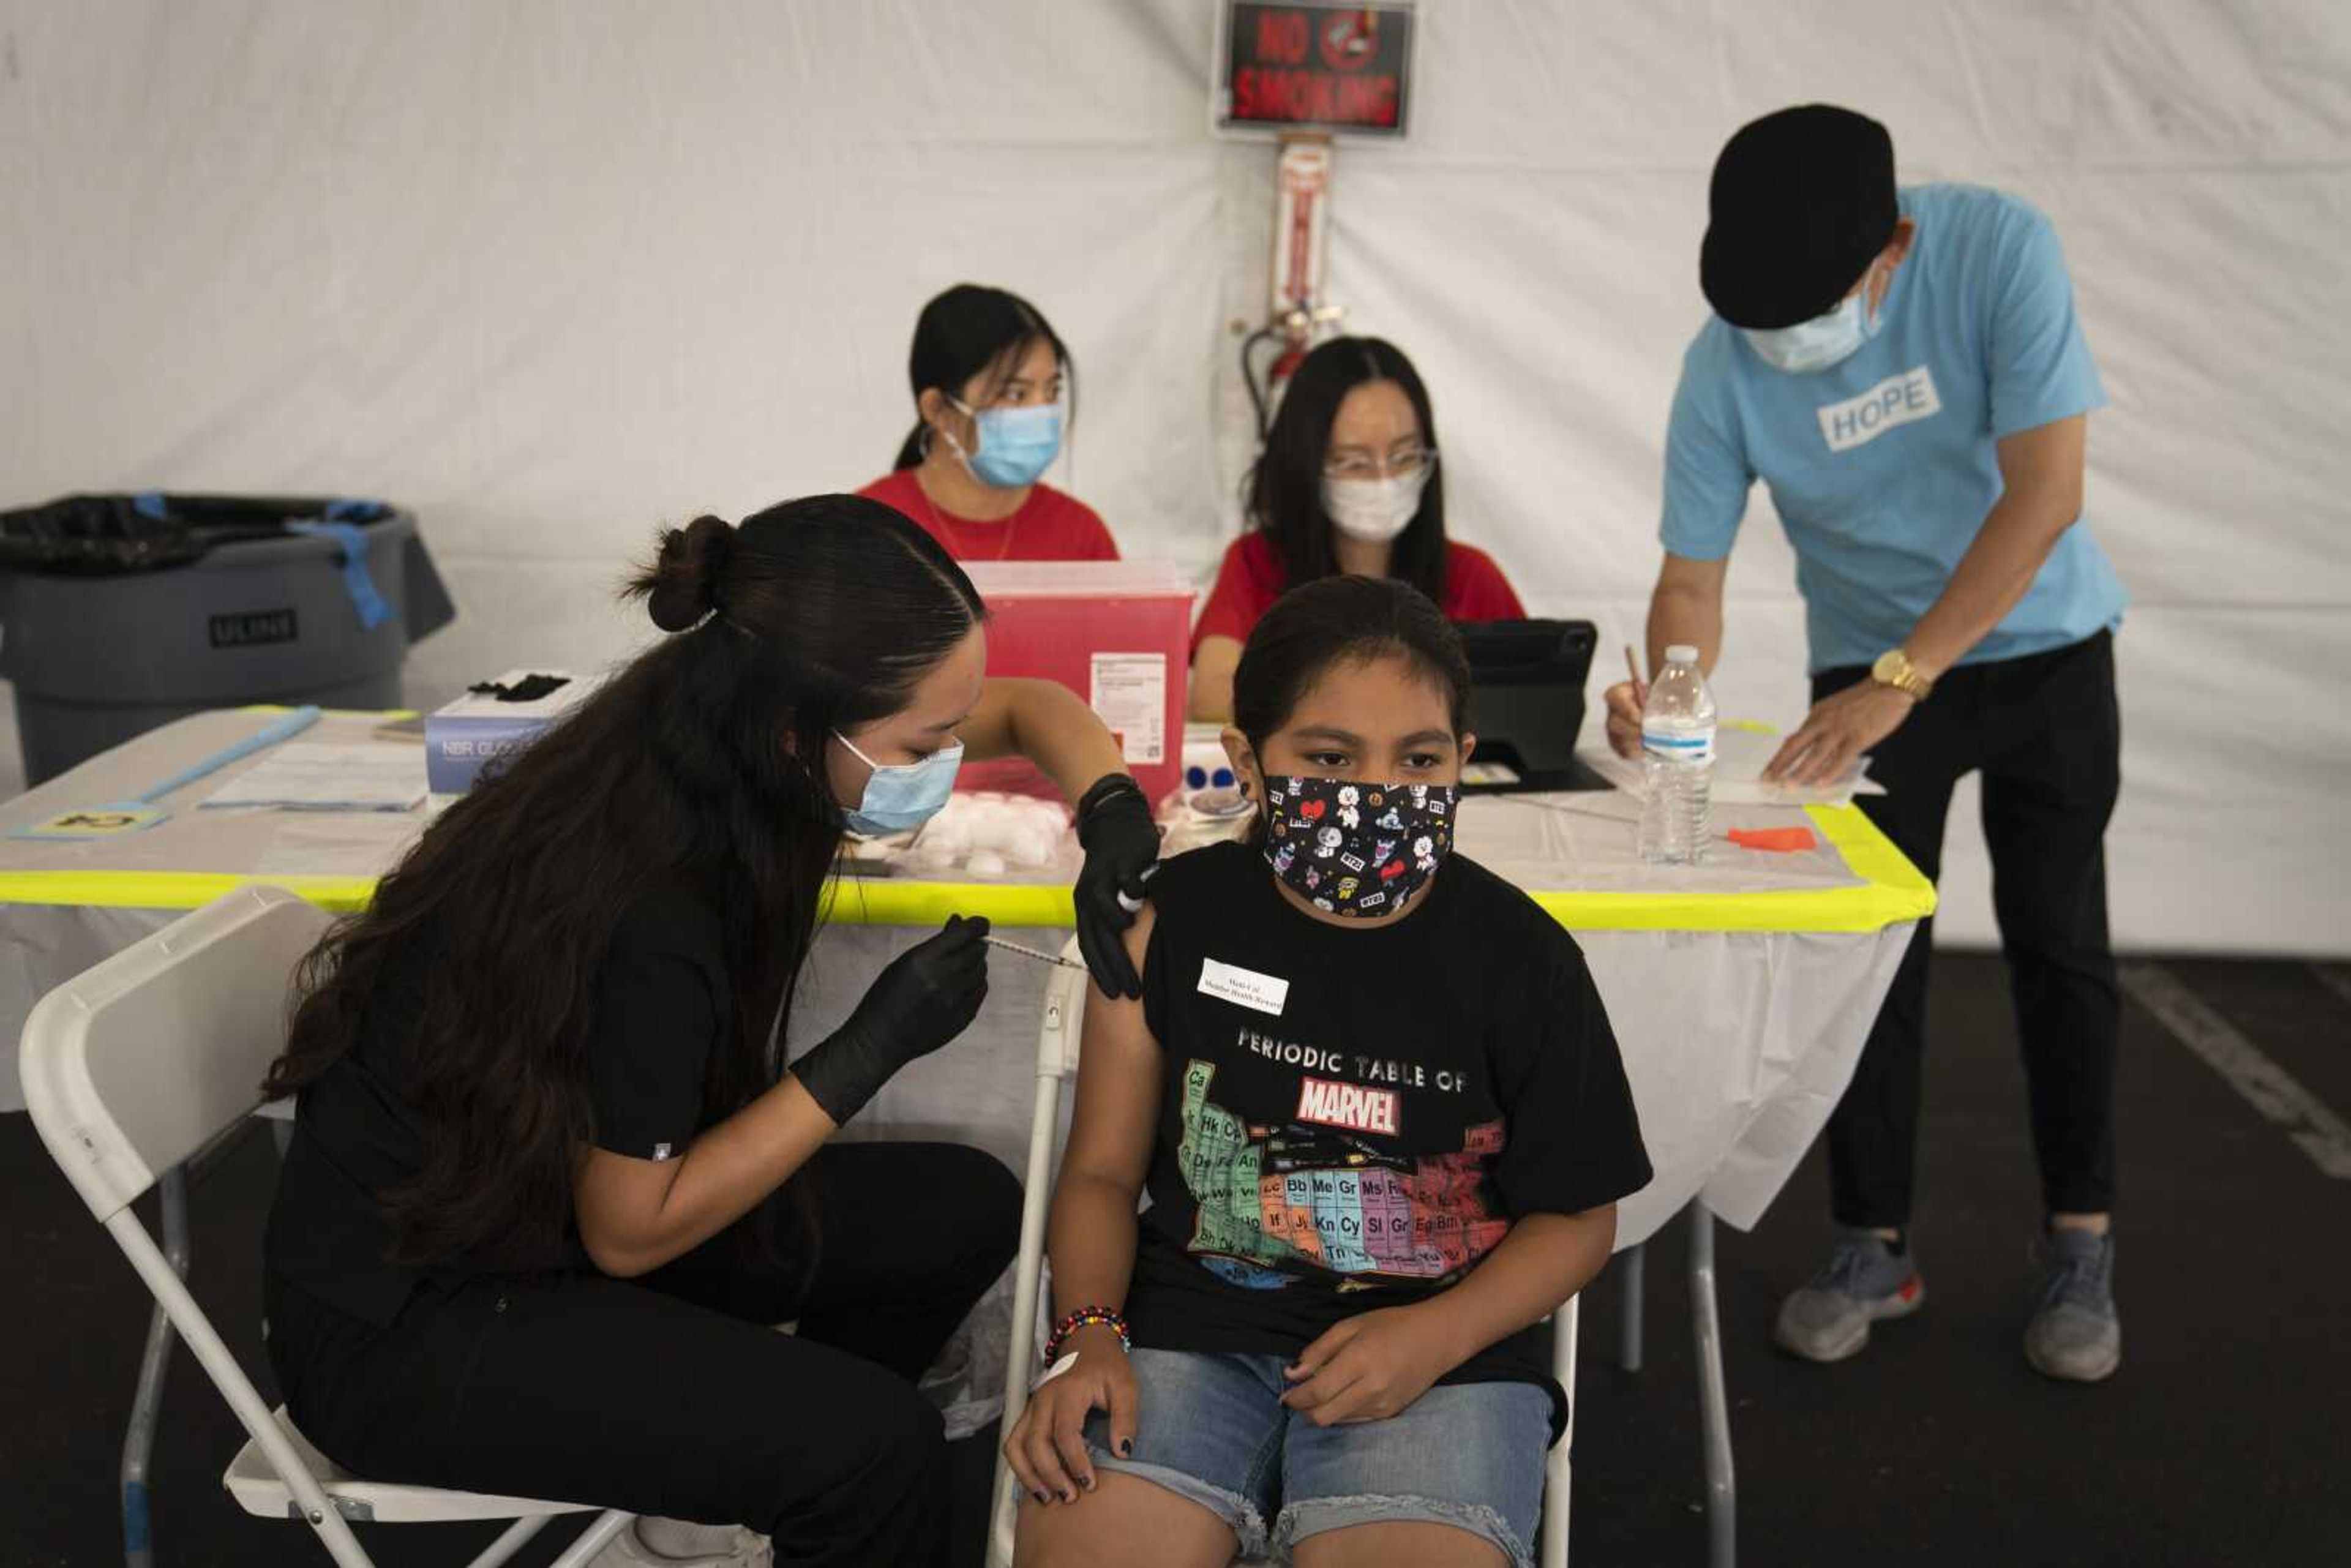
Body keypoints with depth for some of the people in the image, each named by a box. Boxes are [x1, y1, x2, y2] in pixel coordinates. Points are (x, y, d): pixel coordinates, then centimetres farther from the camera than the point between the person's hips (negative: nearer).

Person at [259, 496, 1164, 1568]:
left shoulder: (716, 733, -11)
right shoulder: (647, 913, -33)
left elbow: (1029, 705, 3)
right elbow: (628, 1232, -19)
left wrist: (1111, 808, -17)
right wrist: (871, 1048, -22)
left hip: (558, 1195, 8)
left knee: (963, 1210, 3)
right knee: (873, 1442, -23)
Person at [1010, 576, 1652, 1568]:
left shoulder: (1520, 957, -4)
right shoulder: (1172, 920, -2)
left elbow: (1576, 1214, 4)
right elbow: (1103, 1169, 5)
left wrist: (1435, 1336, -12)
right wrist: (1090, 1339, -12)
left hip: (1443, 1346, 0)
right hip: (1188, 1328, 1)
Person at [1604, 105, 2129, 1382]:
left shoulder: (1998, 250, -27)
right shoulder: (1726, 367, -20)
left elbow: (2044, 491, -29)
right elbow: (1692, 573, -16)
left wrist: (1900, 680, -33)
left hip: (2043, 645, -1)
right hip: (1871, 665, 1)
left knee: (2057, 939, 5)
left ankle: (2079, 1244, 19)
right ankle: (1874, 1245, 13)